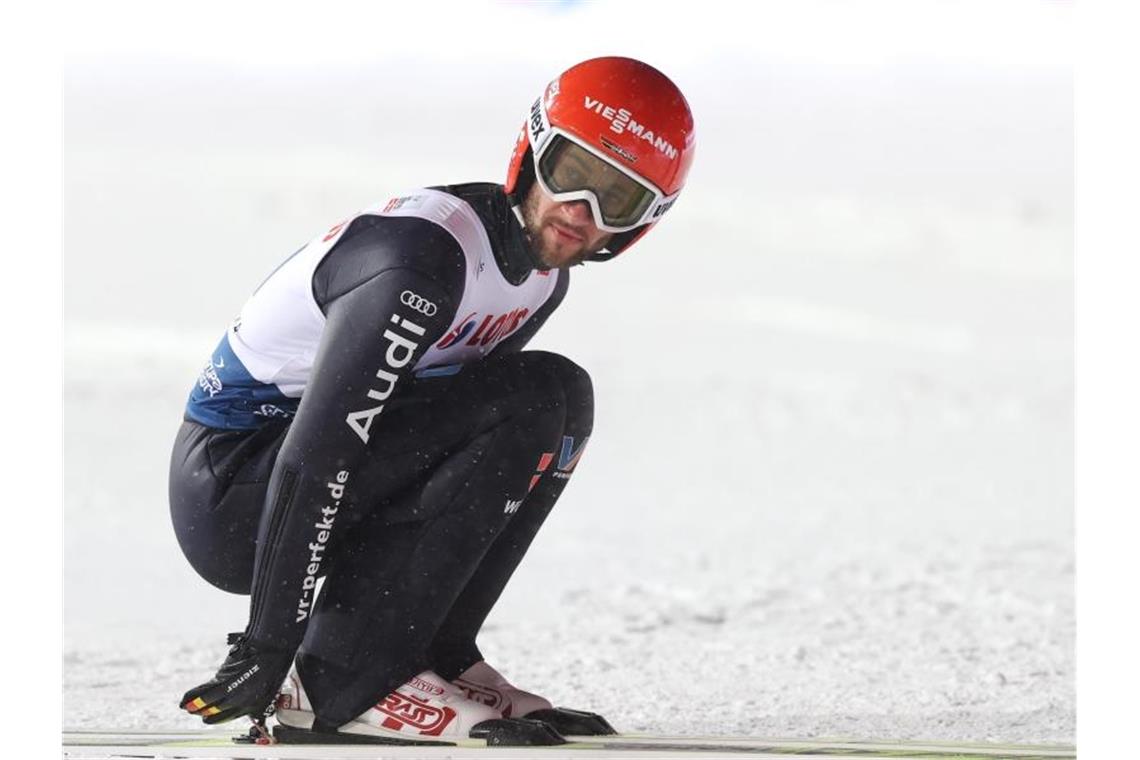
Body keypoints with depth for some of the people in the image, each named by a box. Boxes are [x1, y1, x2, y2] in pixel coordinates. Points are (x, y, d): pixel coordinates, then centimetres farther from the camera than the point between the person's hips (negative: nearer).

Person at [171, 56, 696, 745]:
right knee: (533, 398, -21)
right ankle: (342, 681, -19)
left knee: (561, 403, 2)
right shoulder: (427, 254, -24)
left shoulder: (543, 277, 6)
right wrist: (265, 652, -26)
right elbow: (313, 459, -27)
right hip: (233, 498, -9)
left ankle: (439, 659, 0)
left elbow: (463, 431, 17)